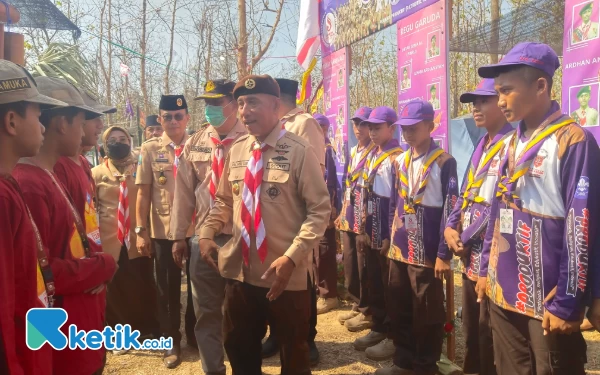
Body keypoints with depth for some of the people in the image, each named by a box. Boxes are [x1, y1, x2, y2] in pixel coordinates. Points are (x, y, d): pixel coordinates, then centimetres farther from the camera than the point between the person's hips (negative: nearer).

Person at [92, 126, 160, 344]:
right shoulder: (96, 173, 2)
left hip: (138, 239, 1)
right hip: (109, 241, 0)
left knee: (144, 287, 7)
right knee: (115, 290, 8)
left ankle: (150, 331, 24)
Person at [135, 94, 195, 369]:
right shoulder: (149, 149, 0)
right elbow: (143, 193, -1)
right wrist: (140, 230, -5)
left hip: (197, 228, 0)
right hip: (163, 231, 0)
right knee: (167, 289, 12)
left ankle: (194, 334, 35)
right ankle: (172, 343, 30)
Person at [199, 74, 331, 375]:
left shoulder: (298, 151, -13)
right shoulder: (237, 150, 5)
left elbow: (320, 210, -14)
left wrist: (292, 257, -22)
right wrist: (207, 232, 1)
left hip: (286, 274, -5)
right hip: (240, 270, 5)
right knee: (239, 349, 22)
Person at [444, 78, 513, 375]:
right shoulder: (481, 147, 14)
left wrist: (465, 238, -16)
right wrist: (450, 228, 1)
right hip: (470, 255, 8)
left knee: (489, 333, 4)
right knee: (471, 327, 20)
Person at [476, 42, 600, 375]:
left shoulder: (573, 142, -12)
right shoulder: (513, 144, 10)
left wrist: (567, 303, -15)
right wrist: (486, 269, 15)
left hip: (547, 300, -7)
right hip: (503, 292, 7)